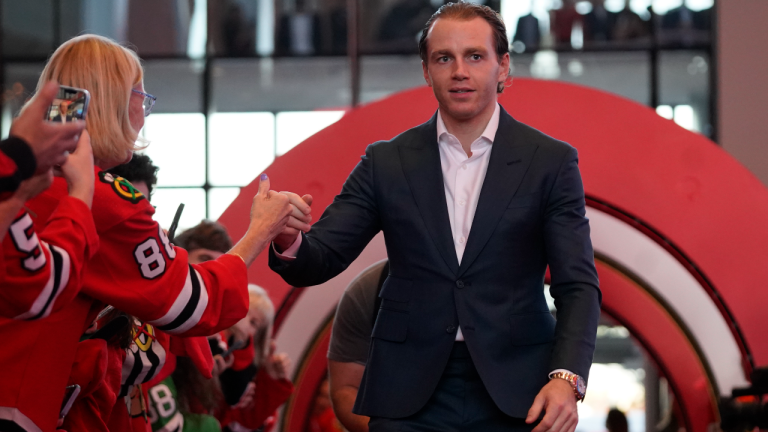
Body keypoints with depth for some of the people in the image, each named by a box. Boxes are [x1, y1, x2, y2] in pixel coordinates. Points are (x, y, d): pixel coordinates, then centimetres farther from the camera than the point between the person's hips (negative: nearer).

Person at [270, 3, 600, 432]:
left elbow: (578, 286, -3)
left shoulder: (551, 162, 1)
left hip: (514, 396, -1)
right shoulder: (386, 163, 6)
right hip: (411, 397, 1)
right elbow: (321, 260, 1)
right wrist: (288, 241, -23)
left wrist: (567, 379, -20)